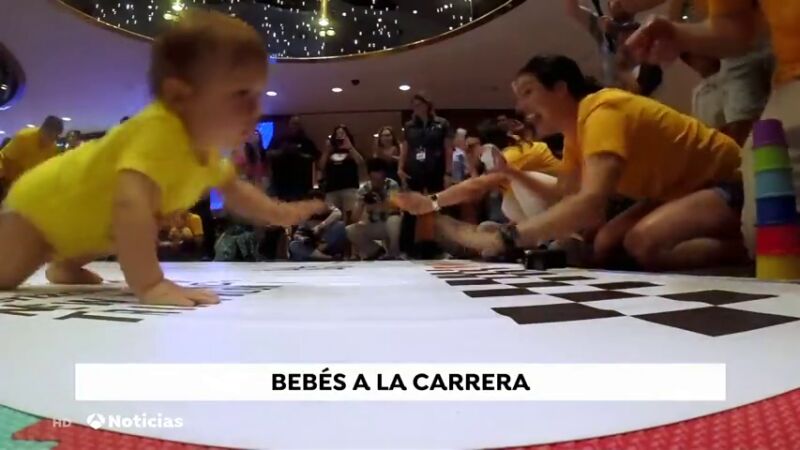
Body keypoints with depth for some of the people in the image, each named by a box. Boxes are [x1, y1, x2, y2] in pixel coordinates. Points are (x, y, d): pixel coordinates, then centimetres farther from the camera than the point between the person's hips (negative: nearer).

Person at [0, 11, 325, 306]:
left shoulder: (205, 145, -12)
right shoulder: (158, 131, -43)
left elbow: (234, 191, 4)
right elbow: (131, 205, -55)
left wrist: (280, 214, -8)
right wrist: (149, 284, -59)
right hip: (40, 206, -8)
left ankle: (65, 266, 47)